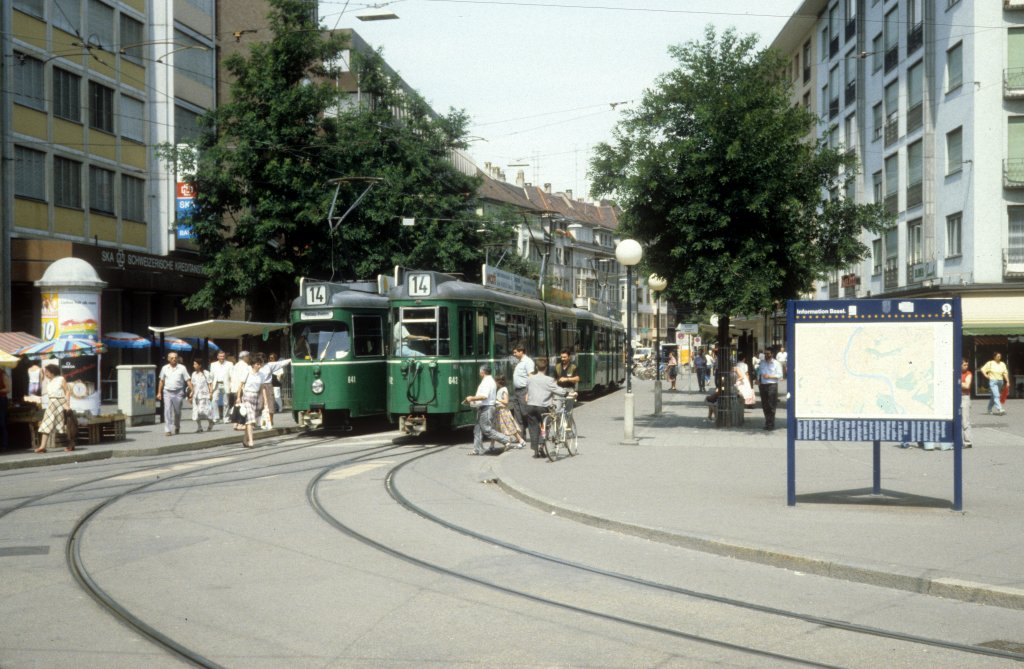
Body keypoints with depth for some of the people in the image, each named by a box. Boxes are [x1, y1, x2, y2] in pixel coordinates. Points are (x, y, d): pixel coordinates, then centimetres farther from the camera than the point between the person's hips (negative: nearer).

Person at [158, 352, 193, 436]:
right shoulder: (165, 368, 7)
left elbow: (188, 380, -1)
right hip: (167, 392, 1)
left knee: (177, 412, 8)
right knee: (167, 411, -8)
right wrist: (159, 392, 11)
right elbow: (161, 381, 14)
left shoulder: (181, 368, 0)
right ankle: (167, 430, -8)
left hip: (178, 392, -1)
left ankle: (177, 427, 33)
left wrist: (192, 390, -9)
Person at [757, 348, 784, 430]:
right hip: (763, 385, 5)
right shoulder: (762, 363, 16)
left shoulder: (776, 363, 0)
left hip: (772, 385, -5)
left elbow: (780, 375, -6)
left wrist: (769, 376, -15)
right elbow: (759, 372, 24)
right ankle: (767, 422, 17)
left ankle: (771, 424, -6)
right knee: (764, 405, 6)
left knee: (771, 405, -8)